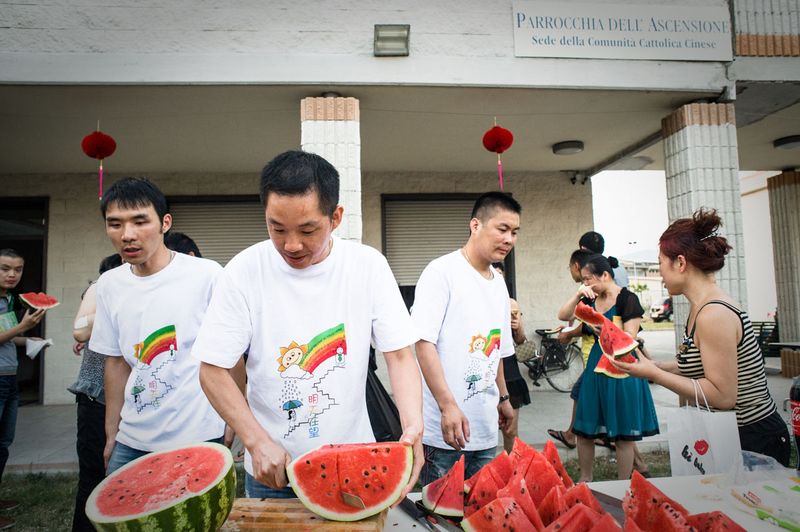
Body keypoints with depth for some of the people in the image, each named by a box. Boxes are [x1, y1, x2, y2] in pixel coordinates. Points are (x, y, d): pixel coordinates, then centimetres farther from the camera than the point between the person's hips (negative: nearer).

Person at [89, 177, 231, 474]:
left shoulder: (207, 275, -12)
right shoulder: (109, 284, 4)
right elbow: (116, 362, 12)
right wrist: (112, 435, 13)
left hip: (197, 440, -4)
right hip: (132, 442, 5)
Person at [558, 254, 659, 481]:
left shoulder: (627, 299, -10)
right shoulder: (591, 300, 7)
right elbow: (563, 316, -1)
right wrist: (578, 295, -14)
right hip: (596, 366, 6)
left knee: (623, 435, 6)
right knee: (584, 430, 11)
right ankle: (585, 480, 28)